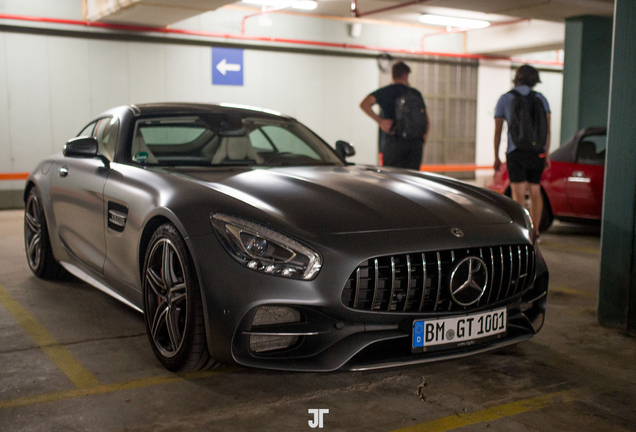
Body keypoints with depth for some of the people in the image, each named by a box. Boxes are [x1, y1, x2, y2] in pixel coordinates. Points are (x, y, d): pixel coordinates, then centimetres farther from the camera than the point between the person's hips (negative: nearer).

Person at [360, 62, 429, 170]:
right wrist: (422, 142, 14)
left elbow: (364, 104, -13)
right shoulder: (416, 93, 12)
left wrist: (379, 120, -9)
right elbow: (426, 121, 10)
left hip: (394, 143, -3)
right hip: (416, 144, 3)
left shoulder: (385, 92, 3)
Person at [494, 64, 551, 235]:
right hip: (537, 151, 3)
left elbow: (497, 131, 1)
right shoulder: (540, 98, 6)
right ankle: (535, 232, 21)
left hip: (516, 152, -3)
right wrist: (547, 154, 4)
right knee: (535, 191, 15)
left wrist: (496, 157, 7)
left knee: (519, 193, -6)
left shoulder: (504, 99, 1)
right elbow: (547, 128, 1)